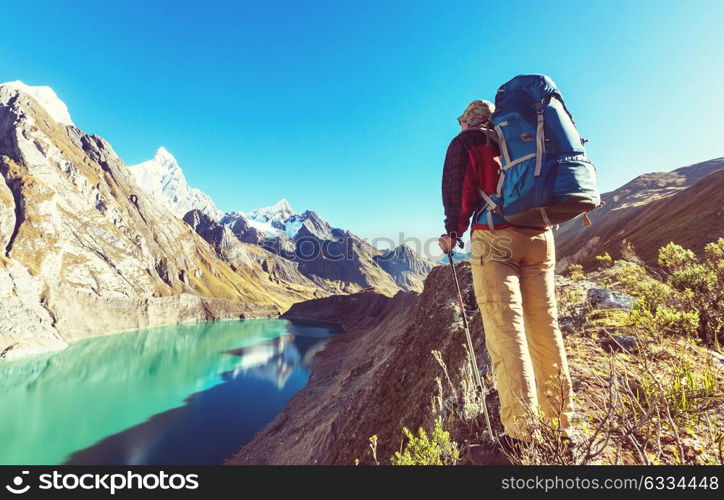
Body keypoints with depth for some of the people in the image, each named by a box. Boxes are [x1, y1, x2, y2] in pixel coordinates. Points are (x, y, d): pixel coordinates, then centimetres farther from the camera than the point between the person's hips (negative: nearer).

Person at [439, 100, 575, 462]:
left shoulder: (466, 143, 11)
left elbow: (459, 190, -1)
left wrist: (453, 233, 6)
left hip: (495, 237, -5)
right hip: (539, 236, 6)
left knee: (505, 330, -8)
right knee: (545, 328, 6)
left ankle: (521, 431, -8)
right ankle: (561, 423, 13)